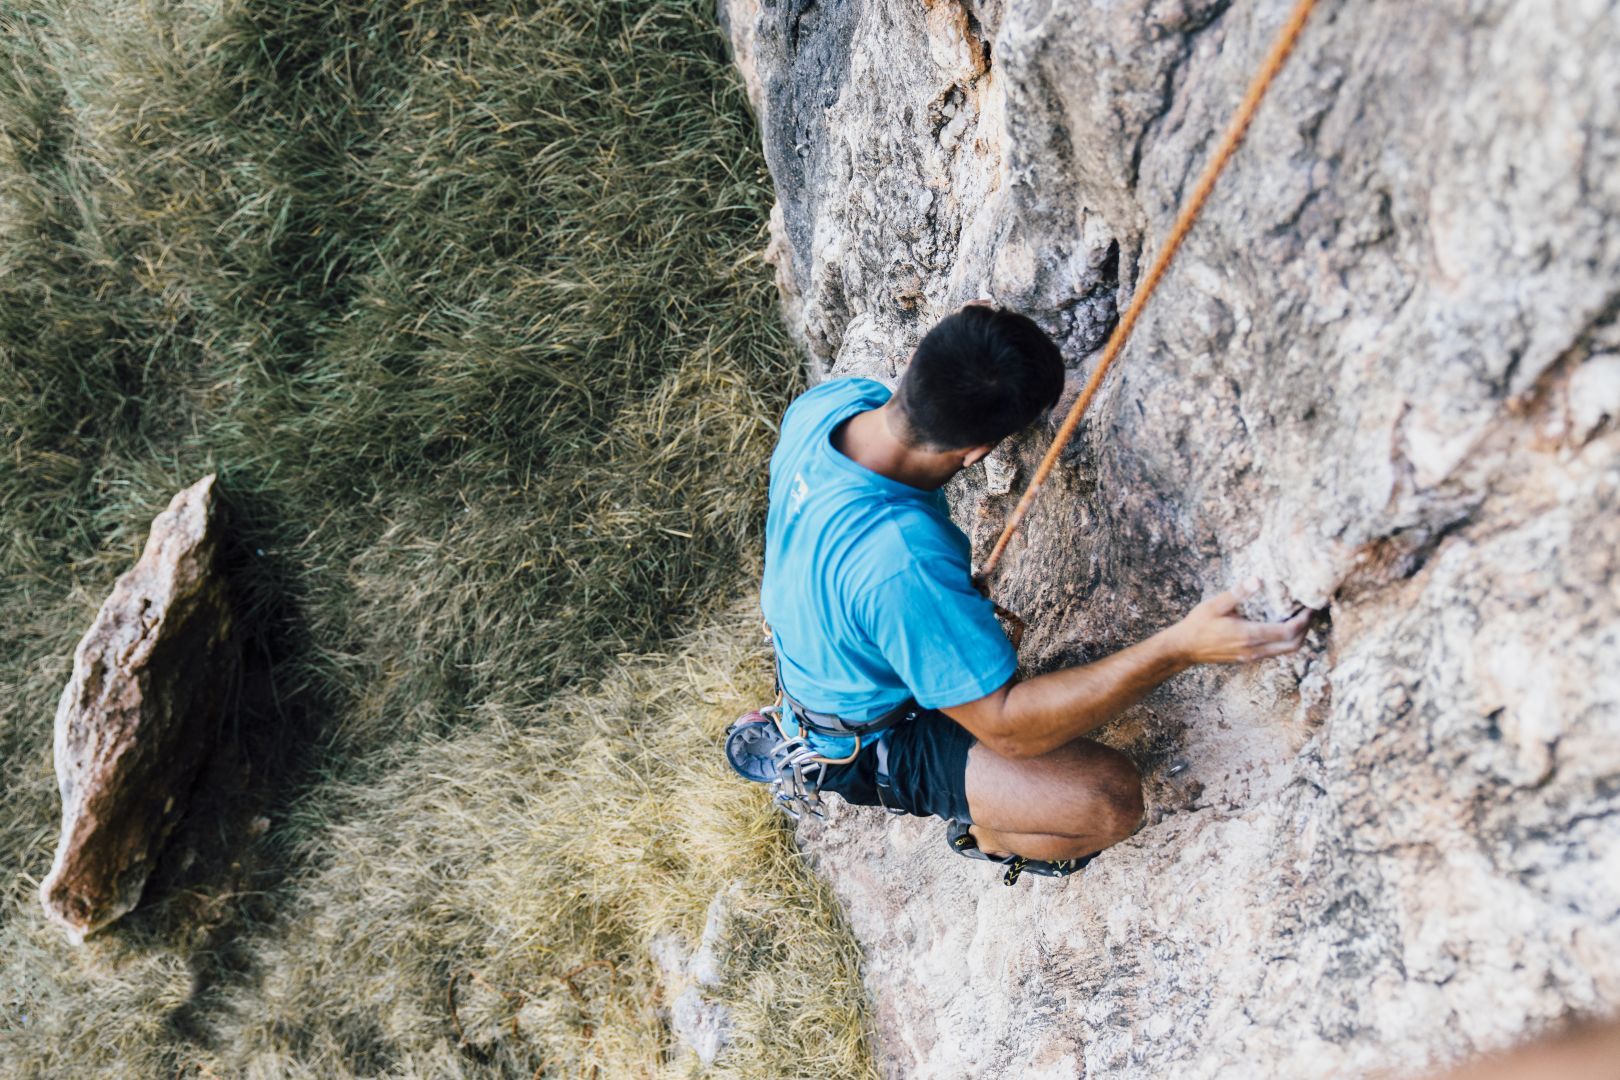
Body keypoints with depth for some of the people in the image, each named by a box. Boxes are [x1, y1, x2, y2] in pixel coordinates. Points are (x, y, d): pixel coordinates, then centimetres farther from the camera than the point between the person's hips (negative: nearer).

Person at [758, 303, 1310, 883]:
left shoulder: (831, 398, -21)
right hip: (866, 751, -8)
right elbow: (1006, 726, -34)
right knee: (1111, 799, -18)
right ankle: (983, 835, 16)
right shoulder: (905, 564, -44)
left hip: (807, 656, 8)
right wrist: (1180, 649, -41)